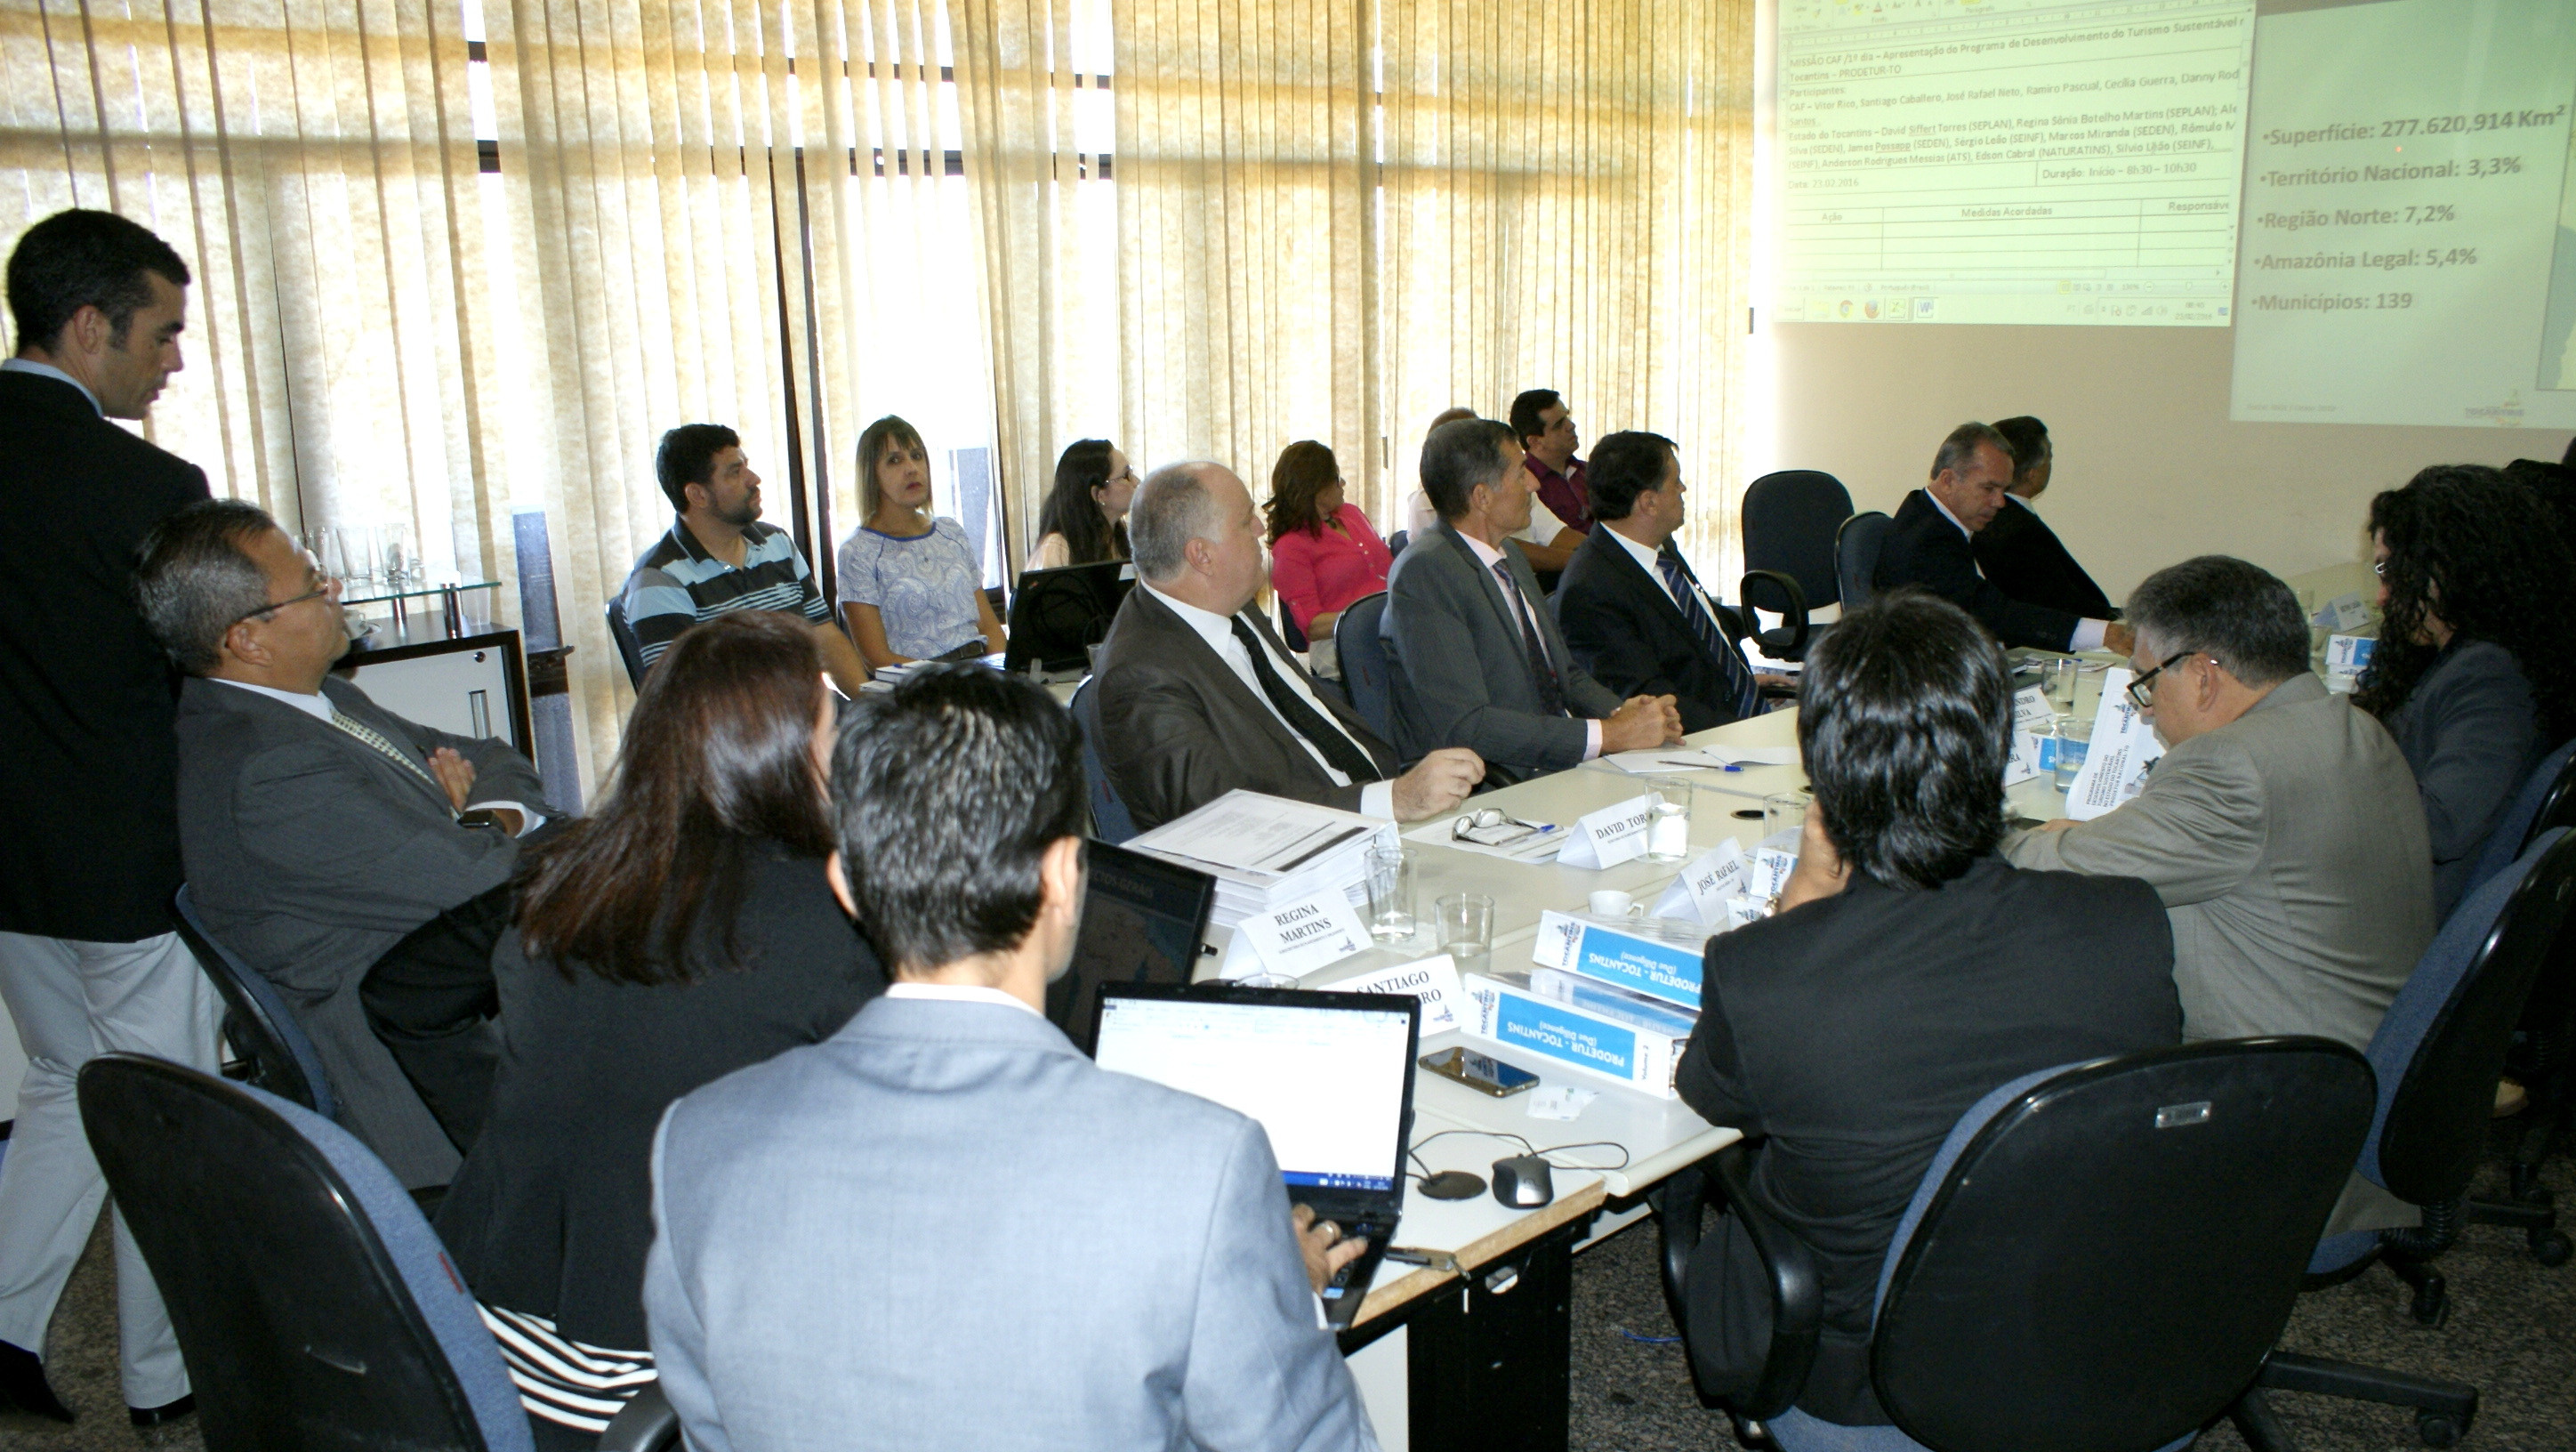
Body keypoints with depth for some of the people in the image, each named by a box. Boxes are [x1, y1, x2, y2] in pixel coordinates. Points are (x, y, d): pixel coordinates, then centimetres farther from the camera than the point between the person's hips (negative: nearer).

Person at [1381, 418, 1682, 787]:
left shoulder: (1514, 563, 16)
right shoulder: (1424, 571, -13)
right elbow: (1465, 727, -20)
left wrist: (1621, 711, 1)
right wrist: (1608, 734, -18)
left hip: (1562, 769, 8)